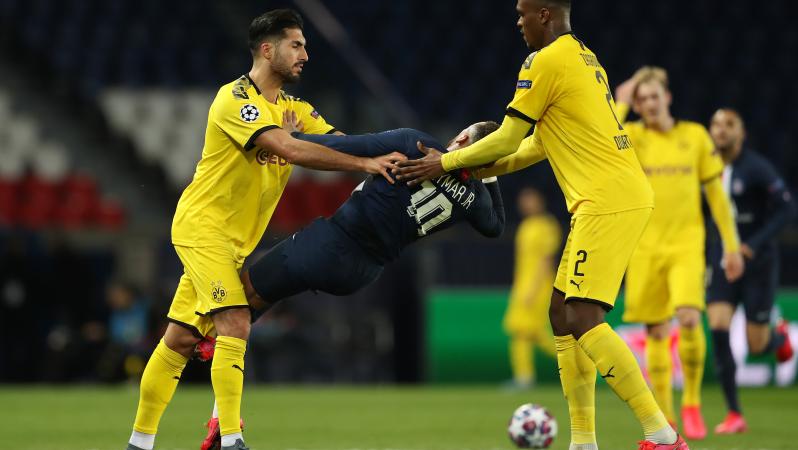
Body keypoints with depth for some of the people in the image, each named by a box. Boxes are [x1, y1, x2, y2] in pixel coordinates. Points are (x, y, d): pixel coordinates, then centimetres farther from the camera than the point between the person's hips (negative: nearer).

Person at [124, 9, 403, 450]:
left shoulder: (293, 109, 12)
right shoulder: (234, 98, -16)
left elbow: (339, 143, 2)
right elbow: (288, 149, -28)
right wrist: (365, 163, -32)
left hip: (236, 240, 8)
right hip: (203, 225, -8)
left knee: (182, 339, 8)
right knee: (235, 325, -19)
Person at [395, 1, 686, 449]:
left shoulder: (546, 62, -10)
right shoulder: (585, 58, 20)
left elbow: (507, 140, -5)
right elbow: (543, 142, 25)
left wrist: (446, 163, 8)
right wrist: (479, 167, 18)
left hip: (608, 201, -10)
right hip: (619, 197, 10)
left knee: (583, 318, -15)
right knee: (563, 313, 12)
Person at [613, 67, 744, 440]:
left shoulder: (695, 135, 6)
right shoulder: (631, 136, 3)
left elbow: (716, 192, 10)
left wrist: (731, 245, 7)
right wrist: (621, 104, -11)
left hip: (686, 244, -1)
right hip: (646, 247, 1)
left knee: (689, 319, -19)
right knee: (656, 332, 4)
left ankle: (692, 403, 0)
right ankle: (664, 419, 13)